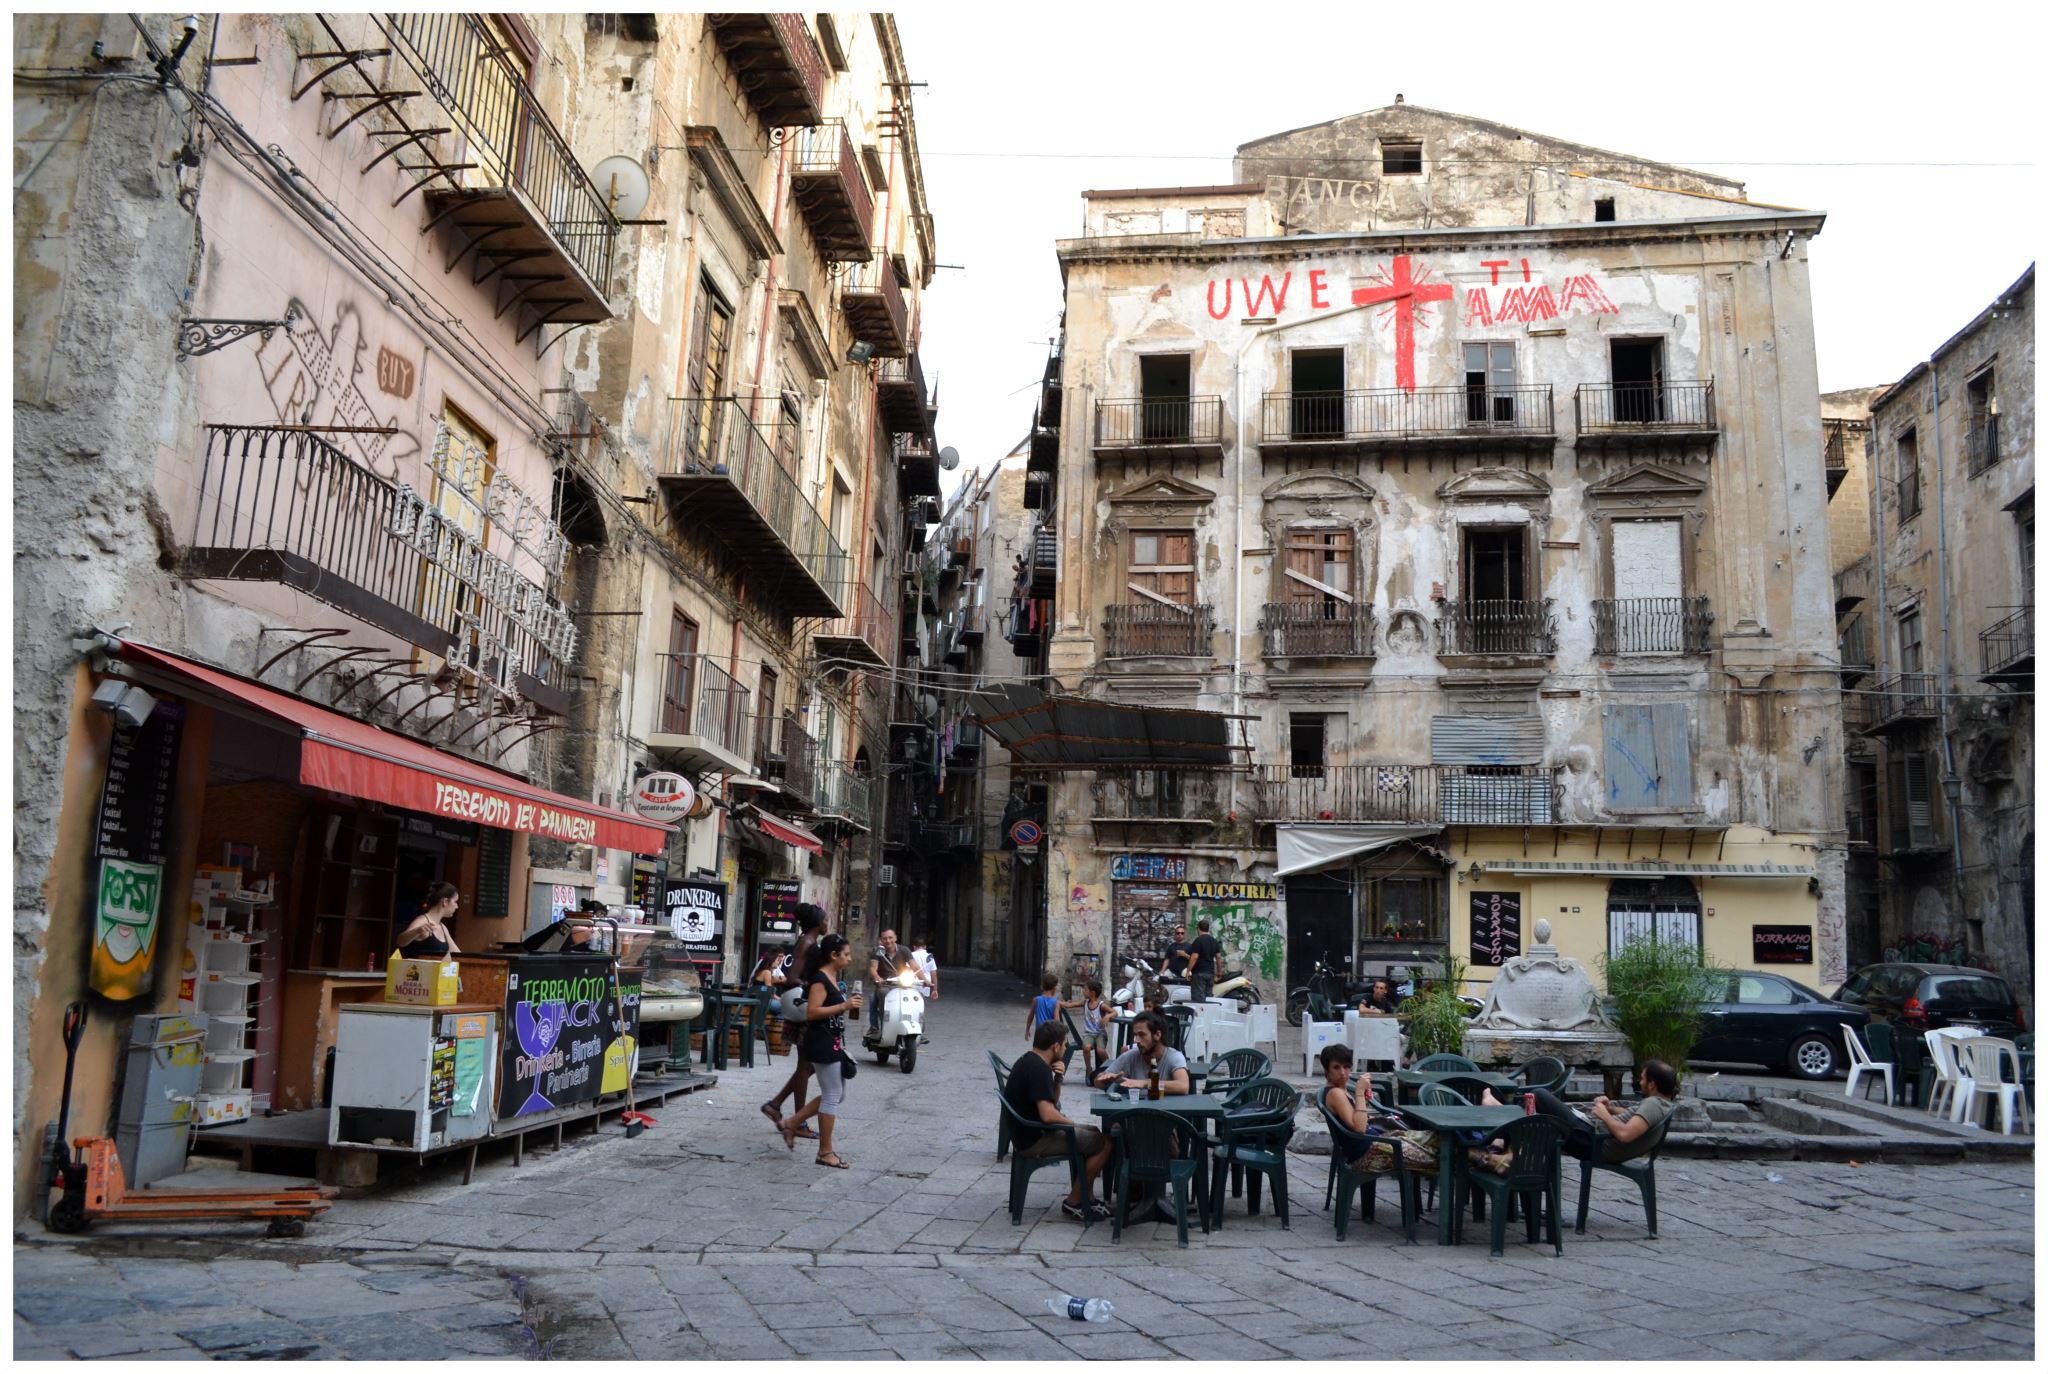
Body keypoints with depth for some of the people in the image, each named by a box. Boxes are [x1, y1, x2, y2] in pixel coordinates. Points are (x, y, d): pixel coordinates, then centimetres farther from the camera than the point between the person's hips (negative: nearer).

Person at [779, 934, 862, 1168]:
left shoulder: (833, 978, 14)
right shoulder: (819, 979, -16)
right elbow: (812, 1012, -24)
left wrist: (850, 1006, 11)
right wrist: (844, 1006, -24)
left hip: (833, 1043, 10)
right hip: (822, 1043, -10)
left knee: (836, 1094, 15)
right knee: (832, 1096, -3)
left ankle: (792, 1124, 24)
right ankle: (825, 1152, 7)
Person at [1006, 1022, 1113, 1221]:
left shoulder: (1029, 1061, 9)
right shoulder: (1039, 1068, -24)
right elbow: (1048, 1114, -31)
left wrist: (1058, 1078, -3)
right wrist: (1073, 1125, -13)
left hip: (1027, 1133, 11)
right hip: (1034, 1141, -11)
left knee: (1093, 1133, 20)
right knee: (1103, 1142, -8)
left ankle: (1086, 1197, 20)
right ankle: (1074, 1202, 1)